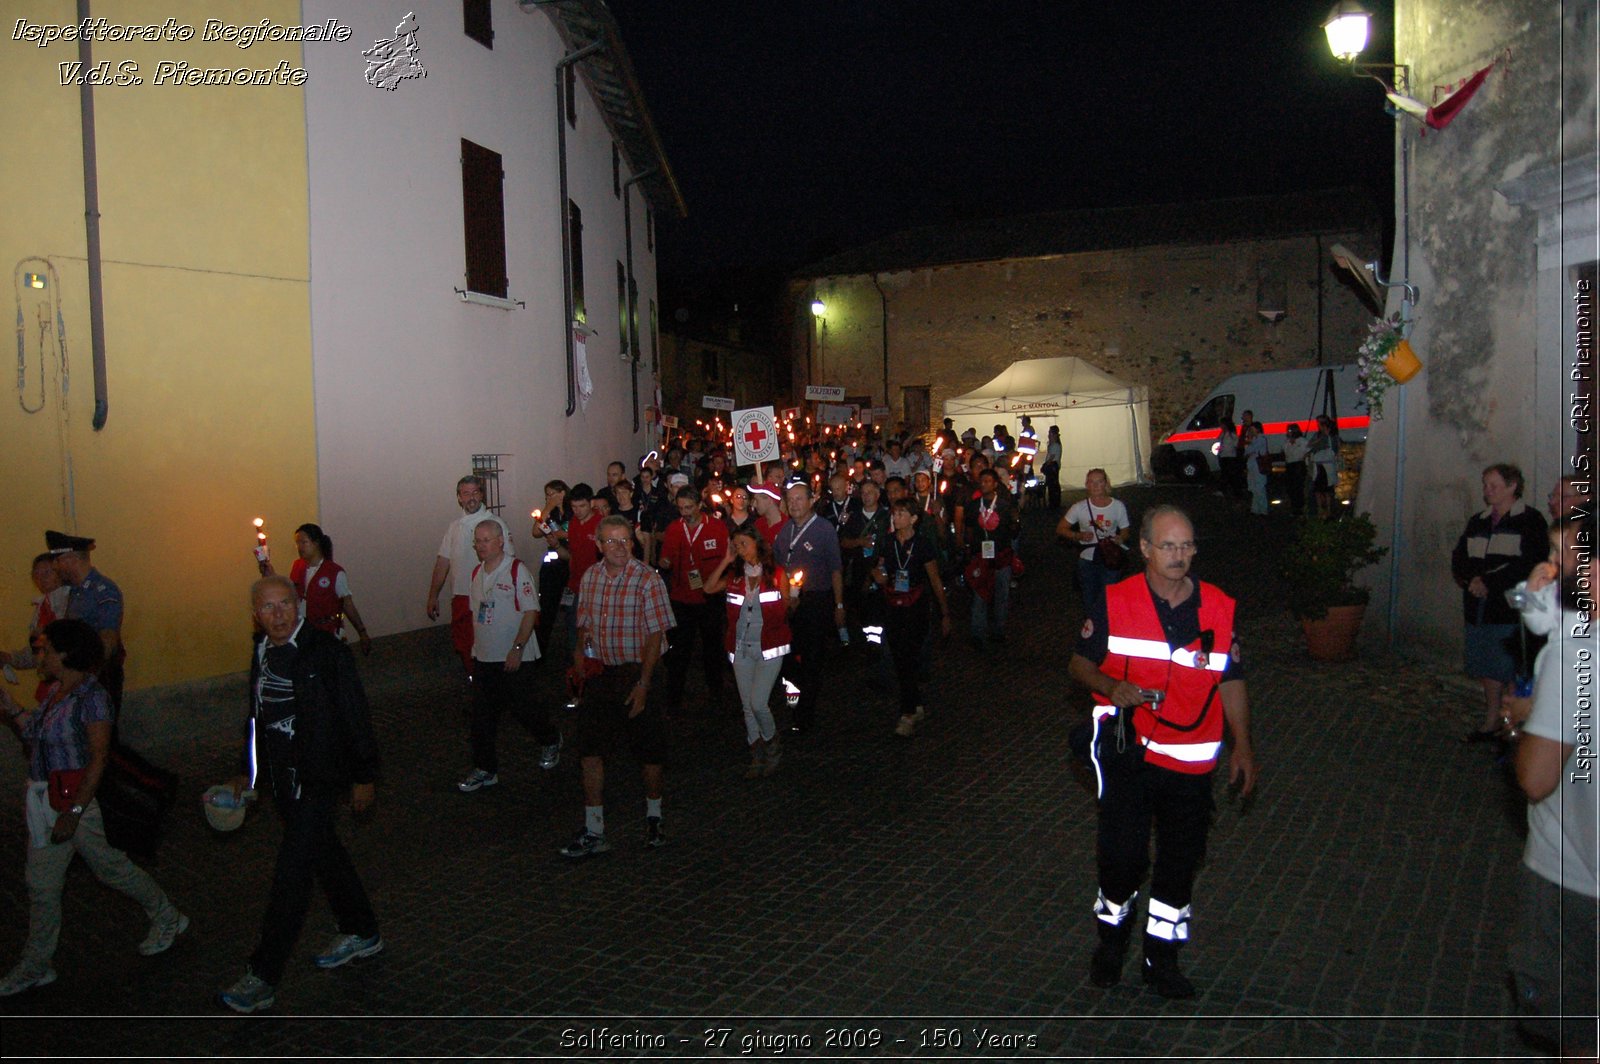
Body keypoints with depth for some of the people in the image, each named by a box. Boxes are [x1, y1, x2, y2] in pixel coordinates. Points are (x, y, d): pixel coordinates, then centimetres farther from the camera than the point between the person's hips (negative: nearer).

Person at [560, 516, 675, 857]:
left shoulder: (647, 579, -11)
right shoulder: (590, 577, 5)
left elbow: (655, 635, -13)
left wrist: (643, 684, -17)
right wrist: (580, 649, -3)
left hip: (636, 672, -4)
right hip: (600, 672, 5)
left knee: (651, 752, 5)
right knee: (590, 752, 2)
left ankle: (653, 817, 30)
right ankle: (593, 833, 12)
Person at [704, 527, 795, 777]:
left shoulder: (776, 574, -3)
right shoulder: (735, 575, 7)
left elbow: (787, 609, -2)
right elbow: (709, 588, -6)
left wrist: (793, 597, -22)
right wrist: (725, 561, -7)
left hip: (769, 648, -4)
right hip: (741, 648, 4)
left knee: (758, 703, -14)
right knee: (748, 707, 9)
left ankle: (773, 745, 12)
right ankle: (757, 757, 23)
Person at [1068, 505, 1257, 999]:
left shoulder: (1219, 608, 3)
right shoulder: (1114, 602, -4)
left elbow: (1231, 681, 11)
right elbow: (1080, 663, 2)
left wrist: (1242, 746, 6)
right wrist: (1112, 687, -18)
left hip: (1191, 759, 3)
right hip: (1127, 750, -2)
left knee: (1181, 859, 10)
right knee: (1122, 851, -4)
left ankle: (1161, 957, 28)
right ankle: (1111, 938, 25)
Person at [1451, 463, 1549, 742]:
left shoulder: (1530, 521, -3)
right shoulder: (1477, 522, 17)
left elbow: (1530, 564, -14)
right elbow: (1458, 559, 13)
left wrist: (1489, 582, -16)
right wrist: (1472, 580, -8)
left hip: (1512, 610, -6)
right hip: (1479, 609, 7)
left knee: (1512, 670, -6)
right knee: (1487, 669, 13)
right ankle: (1491, 723, 24)